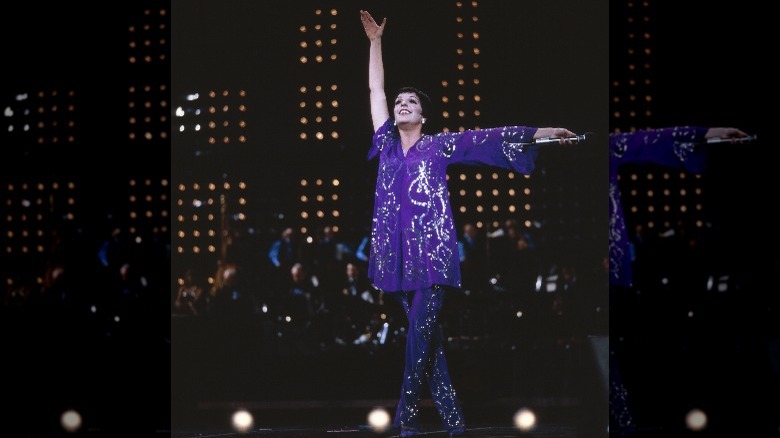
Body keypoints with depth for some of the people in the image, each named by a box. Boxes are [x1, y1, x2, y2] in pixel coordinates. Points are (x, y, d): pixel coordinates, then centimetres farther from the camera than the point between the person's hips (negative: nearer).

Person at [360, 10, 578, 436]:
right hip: (397, 250, 4)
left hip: (431, 248, -4)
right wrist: (375, 41, 18)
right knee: (426, 333, 3)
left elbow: (488, 138, 3)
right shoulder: (387, 142, 15)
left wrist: (541, 132, -1)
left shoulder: (440, 145, 8)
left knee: (420, 330, -11)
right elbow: (375, 89, 18)